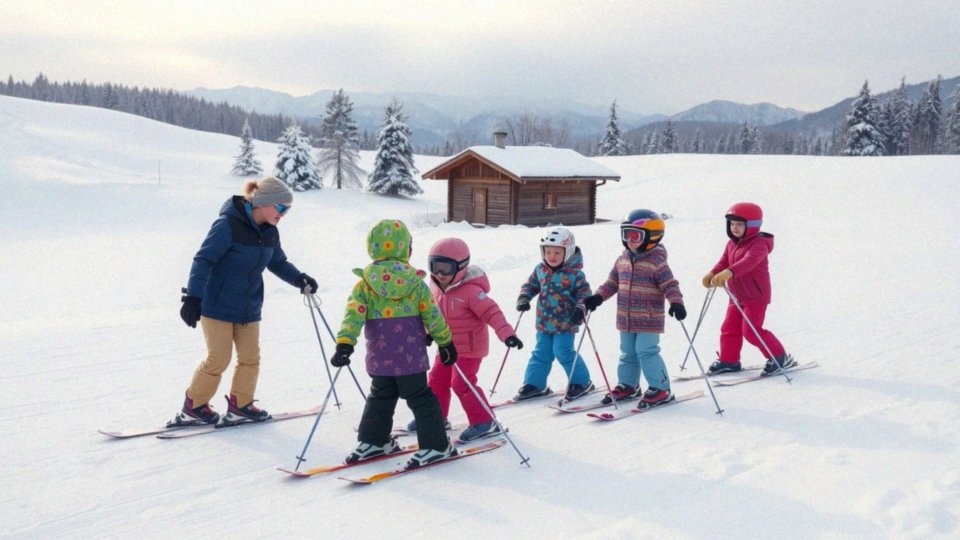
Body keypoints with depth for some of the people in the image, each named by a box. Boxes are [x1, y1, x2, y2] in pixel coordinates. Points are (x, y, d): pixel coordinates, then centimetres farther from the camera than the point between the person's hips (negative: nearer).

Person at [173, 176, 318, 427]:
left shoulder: (269, 232, 3)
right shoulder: (228, 225, -20)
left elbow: (278, 263, 15)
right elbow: (203, 260, -20)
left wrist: (300, 279, -3)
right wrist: (193, 298, -25)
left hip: (249, 308, 7)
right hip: (218, 305, -7)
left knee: (250, 357, 8)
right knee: (219, 359, -3)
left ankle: (240, 406, 22)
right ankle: (192, 408, 14)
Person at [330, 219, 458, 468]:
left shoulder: (364, 284, -4)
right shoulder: (415, 282, -3)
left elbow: (353, 316, -13)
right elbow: (433, 316, 2)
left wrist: (344, 344, -17)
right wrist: (446, 342, 12)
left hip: (379, 359, 1)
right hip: (411, 356, -1)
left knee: (380, 397, 19)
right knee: (420, 397, 7)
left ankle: (373, 441, 25)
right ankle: (436, 444, 11)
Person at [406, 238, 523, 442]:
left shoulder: (470, 291, -24)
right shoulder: (437, 288, 0)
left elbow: (491, 312, -27)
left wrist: (507, 333, -36)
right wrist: (429, 332, 9)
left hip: (469, 347, -8)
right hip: (448, 346, 8)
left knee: (462, 383, -12)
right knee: (437, 379, 13)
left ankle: (484, 422, -1)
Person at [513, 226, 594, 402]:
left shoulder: (574, 274, -12)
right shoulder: (540, 270, 3)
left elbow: (584, 292, -8)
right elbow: (530, 285, 15)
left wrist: (580, 308, -23)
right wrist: (523, 298, -1)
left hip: (565, 322, -5)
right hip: (544, 322, 5)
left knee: (563, 352, -6)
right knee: (541, 353, 11)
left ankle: (581, 382, 12)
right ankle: (534, 384, 19)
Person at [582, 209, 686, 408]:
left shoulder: (657, 261, -12)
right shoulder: (623, 259, 9)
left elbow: (670, 285, -14)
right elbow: (612, 282, 16)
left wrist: (676, 303, -29)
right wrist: (597, 297, 6)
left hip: (649, 319, -7)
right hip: (626, 319, 7)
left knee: (646, 351, -9)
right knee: (628, 353, 15)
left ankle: (660, 388, 1)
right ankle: (627, 384, 28)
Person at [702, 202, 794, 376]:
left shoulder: (759, 244, -18)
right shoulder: (732, 244, 10)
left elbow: (749, 261, -36)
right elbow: (724, 261, 4)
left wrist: (729, 272, -52)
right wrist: (712, 273, -18)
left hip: (756, 296, -8)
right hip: (737, 296, 8)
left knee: (751, 331, -9)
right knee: (729, 328, 10)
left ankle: (779, 357, 6)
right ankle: (729, 360, 23)